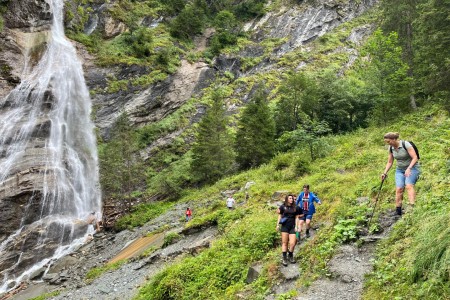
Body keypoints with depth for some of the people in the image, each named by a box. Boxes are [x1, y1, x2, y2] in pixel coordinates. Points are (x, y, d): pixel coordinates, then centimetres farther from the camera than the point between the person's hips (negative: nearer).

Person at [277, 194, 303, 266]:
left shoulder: (295, 208, 5)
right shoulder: (283, 207, 2)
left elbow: (296, 217, 9)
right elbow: (280, 216, 8)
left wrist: (296, 226, 3)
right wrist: (278, 224, 2)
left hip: (292, 227, 1)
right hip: (284, 227, -1)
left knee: (292, 243, -4)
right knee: (284, 243, 1)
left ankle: (290, 256, 21)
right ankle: (284, 258, 8)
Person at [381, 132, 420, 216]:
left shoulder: (406, 144, -18)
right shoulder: (391, 148, 0)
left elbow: (415, 158, -19)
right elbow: (390, 162, 9)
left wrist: (408, 169, -30)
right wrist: (385, 173, -2)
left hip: (412, 168, -4)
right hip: (400, 170, 5)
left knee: (409, 186, -27)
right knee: (399, 189, -12)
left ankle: (412, 207, -35)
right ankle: (397, 212, -9)